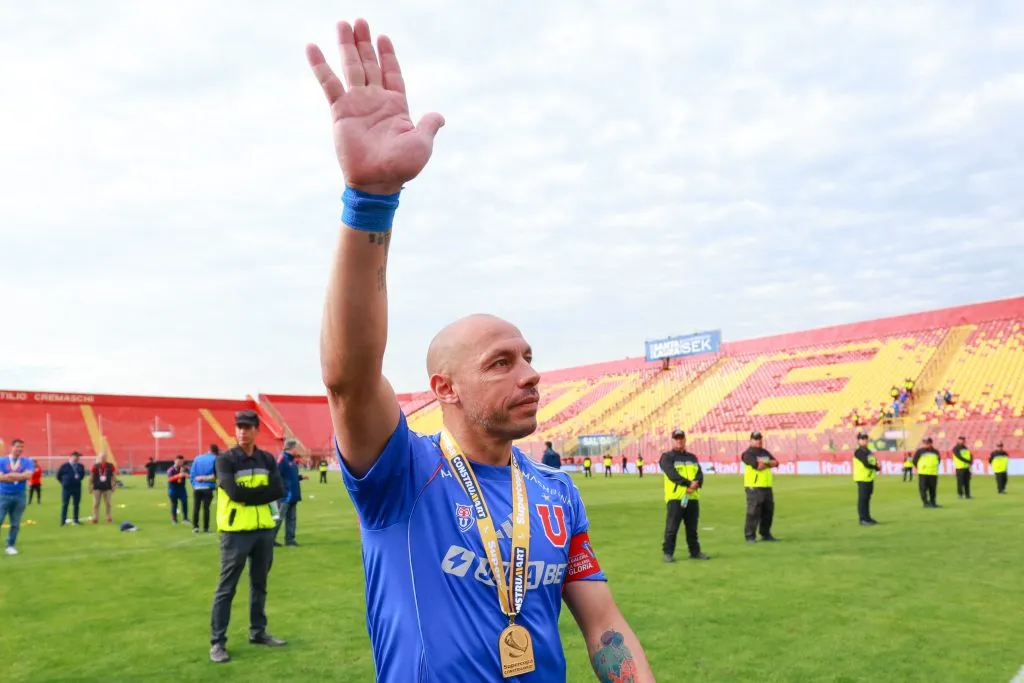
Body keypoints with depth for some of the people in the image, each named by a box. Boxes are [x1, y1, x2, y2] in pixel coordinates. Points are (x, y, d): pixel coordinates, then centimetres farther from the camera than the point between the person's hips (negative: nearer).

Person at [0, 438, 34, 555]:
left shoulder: (27, 462, 5)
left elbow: (28, 475, -11)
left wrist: (10, 475, -11)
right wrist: (19, 477, -12)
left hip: (20, 496, 1)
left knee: (15, 523, 5)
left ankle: (10, 546, 15)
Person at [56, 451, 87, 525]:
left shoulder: (80, 466, 4)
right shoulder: (64, 466, -4)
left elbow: (83, 474, 21)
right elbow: (58, 476, 6)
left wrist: (78, 479, 8)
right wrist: (64, 482, 7)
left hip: (77, 488, 3)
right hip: (66, 488, -3)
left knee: (76, 505, 6)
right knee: (65, 504, -1)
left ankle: (75, 520, 14)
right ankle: (63, 521, 2)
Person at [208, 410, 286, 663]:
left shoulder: (267, 460, 7)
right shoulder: (225, 460, -6)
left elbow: (279, 490, -5)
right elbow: (235, 492, -20)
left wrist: (249, 495, -14)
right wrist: (262, 491, -10)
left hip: (263, 529, 5)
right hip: (235, 531, -5)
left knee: (259, 584, 16)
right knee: (226, 588, 0)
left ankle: (258, 632, 29)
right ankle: (217, 642, 8)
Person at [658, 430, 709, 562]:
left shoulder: (692, 457, 19)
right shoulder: (667, 457, 1)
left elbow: (700, 474, 7)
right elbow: (672, 474, -14)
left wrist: (695, 484, -15)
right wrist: (689, 483, -21)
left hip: (693, 497, 5)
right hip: (675, 498, -5)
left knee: (692, 528, 13)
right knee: (672, 527, -4)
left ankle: (695, 551, 23)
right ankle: (668, 552, 4)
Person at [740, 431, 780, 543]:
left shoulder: (765, 452, 18)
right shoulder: (748, 454, -6)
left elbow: (775, 463, 5)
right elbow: (757, 465, -20)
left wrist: (764, 463, -11)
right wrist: (768, 464, -4)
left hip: (767, 487, 8)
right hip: (754, 487, -8)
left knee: (768, 511, 12)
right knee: (753, 512, -9)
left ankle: (766, 534, 24)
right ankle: (750, 536, -4)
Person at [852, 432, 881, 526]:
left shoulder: (869, 451, 17)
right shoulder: (858, 452, -12)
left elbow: (874, 462, 13)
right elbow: (866, 464, -20)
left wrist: (877, 467, -8)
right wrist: (877, 467, -9)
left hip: (870, 478, 9)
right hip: (862, 479, -9)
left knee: (867, 498, 14)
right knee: (862, 499, -6)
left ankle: (867, 517, 22)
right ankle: (863, 519, -3)